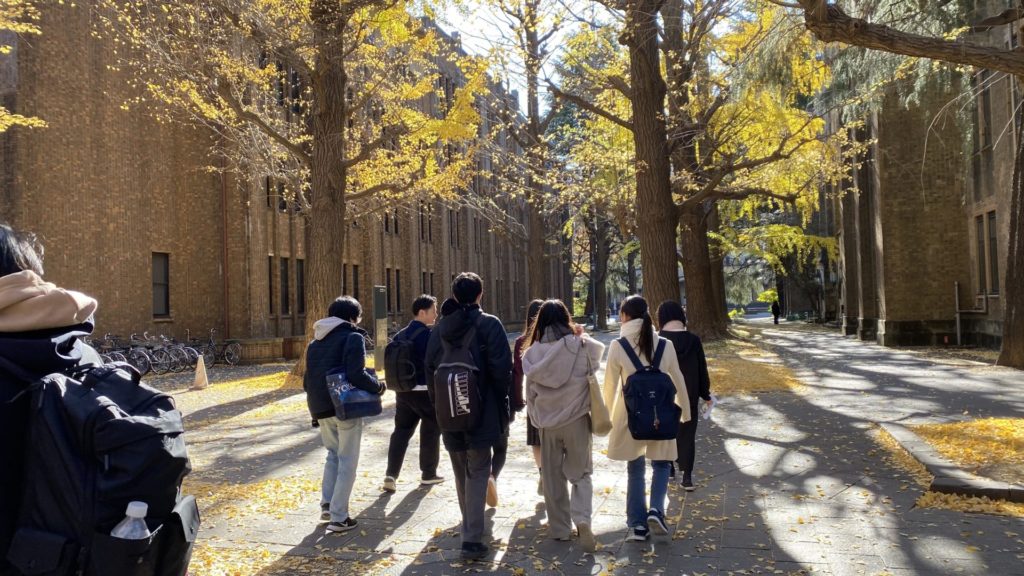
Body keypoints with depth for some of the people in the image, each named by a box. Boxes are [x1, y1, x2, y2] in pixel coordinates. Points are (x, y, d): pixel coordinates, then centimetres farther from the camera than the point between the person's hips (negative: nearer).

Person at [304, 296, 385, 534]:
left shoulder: (315, 341, 13)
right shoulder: (352, 337, -10)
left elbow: (307, 380, 15)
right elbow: (356, 375, -21)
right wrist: (378, 386, -6)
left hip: (320, 409, 7)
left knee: (333, 454, 24)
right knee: (347, 461, 3)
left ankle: (327, 504, 18)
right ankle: (338, 517, 4)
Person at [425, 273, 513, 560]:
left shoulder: (441, 328, 4)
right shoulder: (490, 325, -9)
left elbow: (430, 369, 6)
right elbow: (502, 369, -14)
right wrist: (502, 404, -1)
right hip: (481, 411, -4)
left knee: (462, 473, 18)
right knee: (478, 473, 0)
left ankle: (470, 528, 33)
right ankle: (472, 539, -7)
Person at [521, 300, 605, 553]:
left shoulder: (533, 352, -5)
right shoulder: (581, 346, -10)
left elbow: (530, 389, 4)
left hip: (547, 421, 1)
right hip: (577, 419, -1)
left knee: (552, 475, 15)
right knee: (581, 473, 11)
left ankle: (559, 527, 22)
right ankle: (582, 519, -10)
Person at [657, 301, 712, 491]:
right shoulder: (693, 340, -7)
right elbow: (702, 370, 0)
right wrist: (706, 395, 11)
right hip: (689, 396, 1)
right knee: (687, 435, 7)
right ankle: (687, 478, 3)